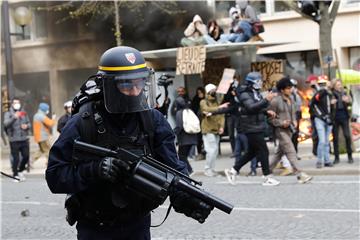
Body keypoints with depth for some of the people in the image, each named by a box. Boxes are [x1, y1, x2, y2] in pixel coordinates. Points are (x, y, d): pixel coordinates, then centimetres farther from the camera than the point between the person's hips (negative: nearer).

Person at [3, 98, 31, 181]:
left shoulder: (24, 113, 12)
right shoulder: (8, 114, 1)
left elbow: (29, 123, 18)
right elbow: (6, 124, -15)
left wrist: (27, 126, -6)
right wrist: (14, 117, -30)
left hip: (24, 139, 4)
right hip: (14, 140, -4)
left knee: (26, 156, 4)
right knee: (16, 158, -4)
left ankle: (20, 171, 27)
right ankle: (15, 174, 12)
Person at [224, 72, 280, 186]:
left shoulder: (256, 93, 15)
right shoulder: (245, 94, -15)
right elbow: (251, 107, -30)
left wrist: (267, 111, 9)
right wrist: (266, 100, -35)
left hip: (257, 127, 10)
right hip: (252, 128, -10)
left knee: (252, 152, 14)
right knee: (263, 151, -8)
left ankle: (233, 170, 22)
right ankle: (267, 178, -2)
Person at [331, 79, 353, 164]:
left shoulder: (344, 93, 9)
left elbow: (349, 103, 4)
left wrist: (347, 101, -18)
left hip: (344, 116, 2)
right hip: (335, 118, -2)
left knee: (347, 136, -5)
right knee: (335, 138, 3)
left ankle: (350, 156, 5)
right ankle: (336, 157, 11)